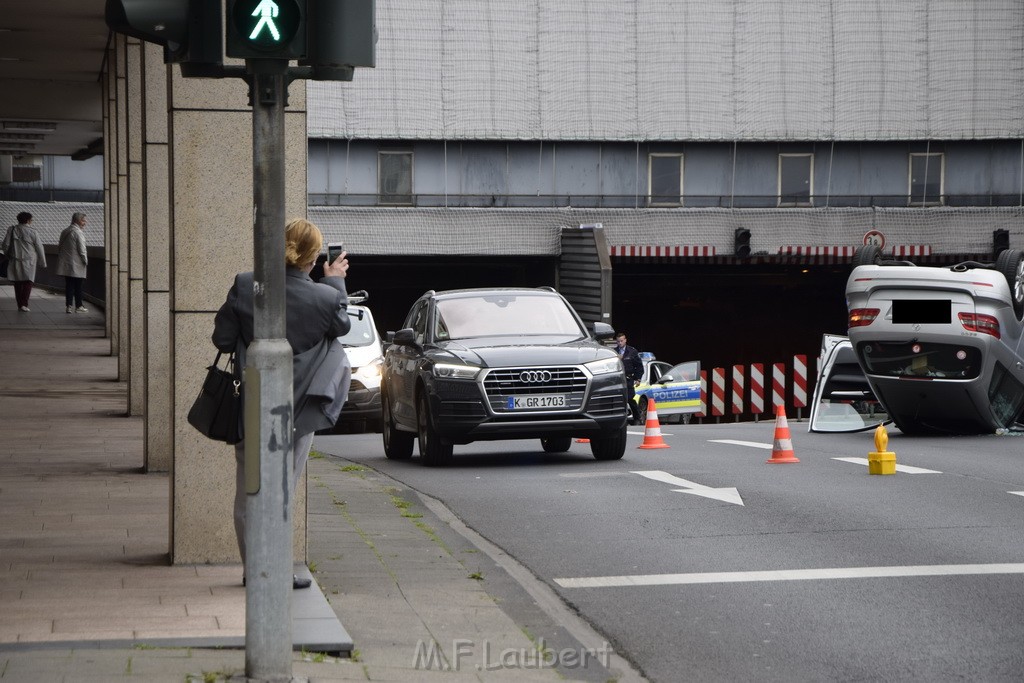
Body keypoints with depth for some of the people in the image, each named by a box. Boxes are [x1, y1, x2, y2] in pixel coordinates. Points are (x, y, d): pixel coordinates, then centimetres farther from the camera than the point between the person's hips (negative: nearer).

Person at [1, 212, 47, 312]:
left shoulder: (12, 230, -1)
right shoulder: (32, 232, -8)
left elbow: (5, 245, 1)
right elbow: (39, 248, -3)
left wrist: (9, 255, 20)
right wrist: (43, 262, 8)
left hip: (15, 261, 3)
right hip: (28, 261, -3)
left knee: (18, 283, 11)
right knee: (28, 282, 0)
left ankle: (20, 304, 13)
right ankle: (24, 304, -13)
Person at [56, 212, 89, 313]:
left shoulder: (65, 231, 11)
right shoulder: (78, 232, -13)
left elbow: (59, 246, 16)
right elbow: (82, 250, -15)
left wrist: (61, 259, 22)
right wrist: (85, 261, -3)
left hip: (65, 264, 7)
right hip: (76, 265, -7)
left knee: (69, 285, 8)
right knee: (78, 286, 2)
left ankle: (69, 306, 5)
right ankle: (78, 306, 7)